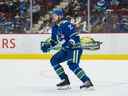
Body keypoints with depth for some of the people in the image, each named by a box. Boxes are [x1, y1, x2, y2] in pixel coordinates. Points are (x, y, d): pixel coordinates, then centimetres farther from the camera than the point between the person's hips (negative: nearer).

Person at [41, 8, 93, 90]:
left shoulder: (66, 25, -18)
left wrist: (71, 43, -39)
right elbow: (54, 41, 19)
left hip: (75, 48, -10)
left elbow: (76, 36, -23)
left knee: (72, 64, -26)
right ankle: (65, 81, 6)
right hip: (66, 49, 10)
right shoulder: (55, 27, 9)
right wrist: (47, 46, 4)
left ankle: (87, 82, -24)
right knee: (54, 60, 4)